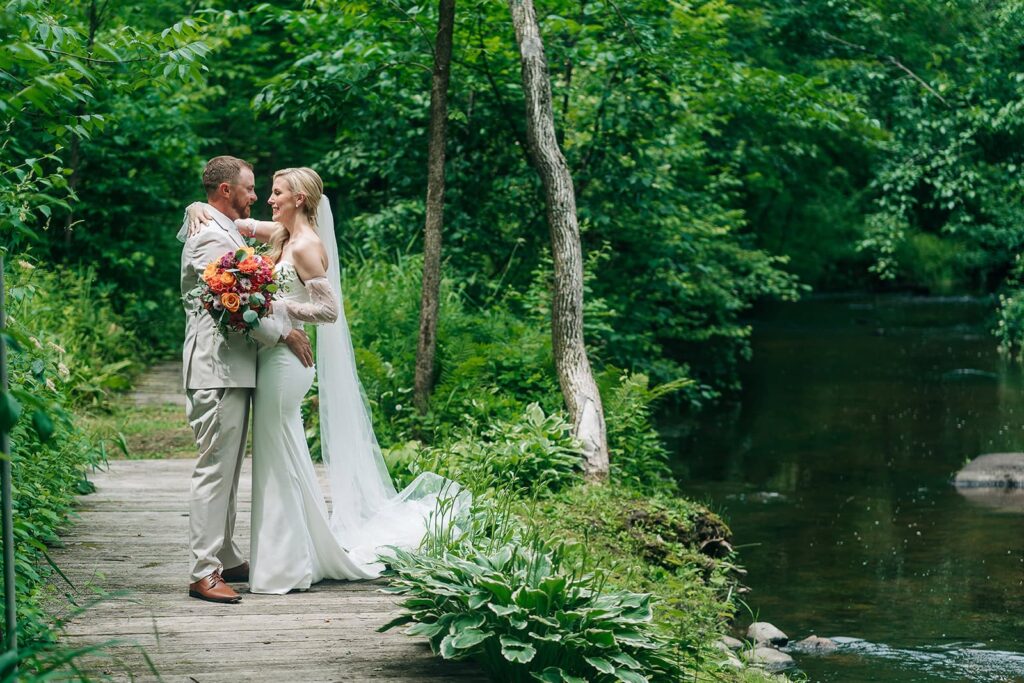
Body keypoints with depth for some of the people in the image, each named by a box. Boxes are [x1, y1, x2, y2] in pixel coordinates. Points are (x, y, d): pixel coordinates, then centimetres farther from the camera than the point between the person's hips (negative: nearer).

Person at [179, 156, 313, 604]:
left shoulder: (226, 233, 20)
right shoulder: (211, 237, -14)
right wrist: (285, 333, -11)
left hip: (233, 369, 11)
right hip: (217, 369, -11)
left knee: (227, 471, 15)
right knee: (214, 470, -10)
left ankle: (226, 560, 22)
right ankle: (203, 574, -9)